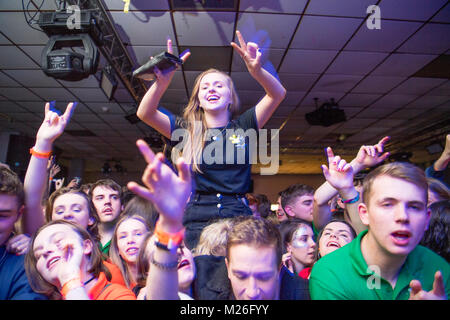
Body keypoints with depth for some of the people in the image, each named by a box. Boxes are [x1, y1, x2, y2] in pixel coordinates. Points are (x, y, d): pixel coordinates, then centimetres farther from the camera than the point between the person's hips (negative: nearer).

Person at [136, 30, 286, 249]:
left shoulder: (243, 127, 9)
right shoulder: (187, 130, 9)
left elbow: (278, 94, 0)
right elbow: (145, 113, -2)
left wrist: (256, 71, -18)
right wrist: (163, 81, -18)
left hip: (238, 216, 1)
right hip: (197, 220, 0)